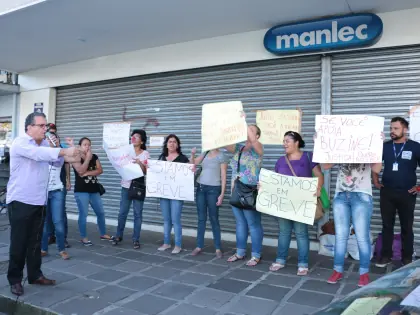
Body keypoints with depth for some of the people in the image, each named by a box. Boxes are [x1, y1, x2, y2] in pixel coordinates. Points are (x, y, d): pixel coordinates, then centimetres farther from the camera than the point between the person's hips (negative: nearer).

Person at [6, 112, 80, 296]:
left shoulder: (45, 144, 11)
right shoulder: (20, 143, -12)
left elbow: (56, 162, 10)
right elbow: (38, 154, -31)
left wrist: (67, 157, -11)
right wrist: (64, 151, -38)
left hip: (39, 202, 7)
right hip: (20, 202, -6)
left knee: (35, 241, 13)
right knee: (19, 243, 2)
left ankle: (35, 275, 24)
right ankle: (15, 279, 15)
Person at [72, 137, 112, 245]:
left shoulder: (94, 157, 11)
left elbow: (100, 170, 0)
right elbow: (81, 171, -18)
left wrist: (87, 173, -13)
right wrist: (88, 158, -13)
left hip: (94, 190, 5)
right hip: (81, 191, -5)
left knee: (101, 212, 9)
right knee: (83, 214, -3)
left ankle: (103, 234, 22)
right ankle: (83, 237, 9)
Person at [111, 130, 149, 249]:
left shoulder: (145, 154, -1)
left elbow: (146, 171, -6)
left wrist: (140, 163, -21)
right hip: (126, 186, 3)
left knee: (137, 213, 2)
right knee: (122, 212, 6)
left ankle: (136, 239, 10)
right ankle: (118, 235, 23)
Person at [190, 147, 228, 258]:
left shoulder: (221, 156, -3)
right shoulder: (205, 154, 13)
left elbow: (223, 177, -6)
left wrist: (222, 194, -12)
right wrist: (192, 154, 0)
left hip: (213, 189, -5)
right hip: (200, 188, 5)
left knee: (214, 219, -1)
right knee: (201, 218, 7)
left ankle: (218, 248, 8)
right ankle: (199, 246, 13)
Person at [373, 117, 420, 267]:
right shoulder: (385, 146, 4)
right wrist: (376, 181, 9)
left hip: (407, 194, -2)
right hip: (387, 193, 2)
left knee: (406, 227, 8)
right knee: (387, 226, 8)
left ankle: (407, 258, 21)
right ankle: (385, 256, 18)